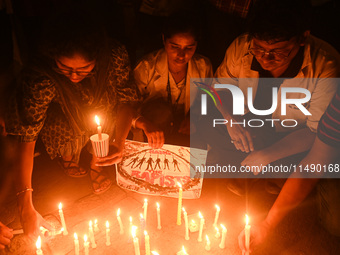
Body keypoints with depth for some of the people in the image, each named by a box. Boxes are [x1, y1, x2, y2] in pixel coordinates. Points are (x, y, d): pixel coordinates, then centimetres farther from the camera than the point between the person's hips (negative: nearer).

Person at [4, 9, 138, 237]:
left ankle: (96, 165, 4)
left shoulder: (116, 56, -30)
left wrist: (119, 142, -32)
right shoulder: (40, 80, -37)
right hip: (62, 121, -1)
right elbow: (25, 138, -32)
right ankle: (67, 157, 12)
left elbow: (127, 99, -15)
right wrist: (26, 207, -33)